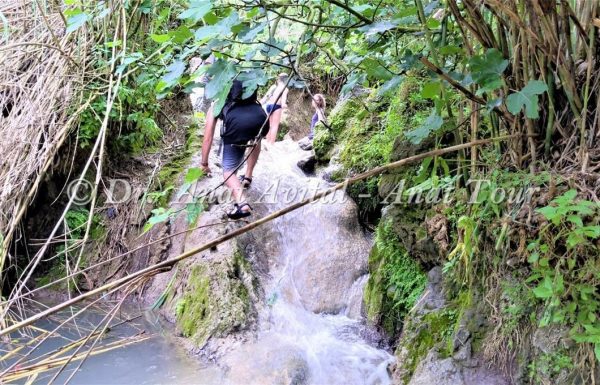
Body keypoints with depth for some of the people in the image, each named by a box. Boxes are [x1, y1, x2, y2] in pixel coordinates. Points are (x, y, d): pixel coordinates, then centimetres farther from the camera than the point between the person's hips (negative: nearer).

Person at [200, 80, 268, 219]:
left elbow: (208, 138, 32)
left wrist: (204, 163, 42)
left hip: (236, 124, -3)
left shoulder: (215, 105, 33)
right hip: (260, 119, 4)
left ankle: (241, 203, -19)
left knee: (229, 171, 7)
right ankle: (248, 177, 35)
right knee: (255, 139, 40)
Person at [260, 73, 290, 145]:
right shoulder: (284, 88, 4)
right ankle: (271, 143, -15)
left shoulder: (273, 86, 20)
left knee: (270, 126, 14)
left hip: (268, 105, 6)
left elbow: (266, 96, 20)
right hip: (276, 106, -6)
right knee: (275, 126, -6)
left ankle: (268, 142, 12)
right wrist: (283, 104, -33)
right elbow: (284, 96, -16)